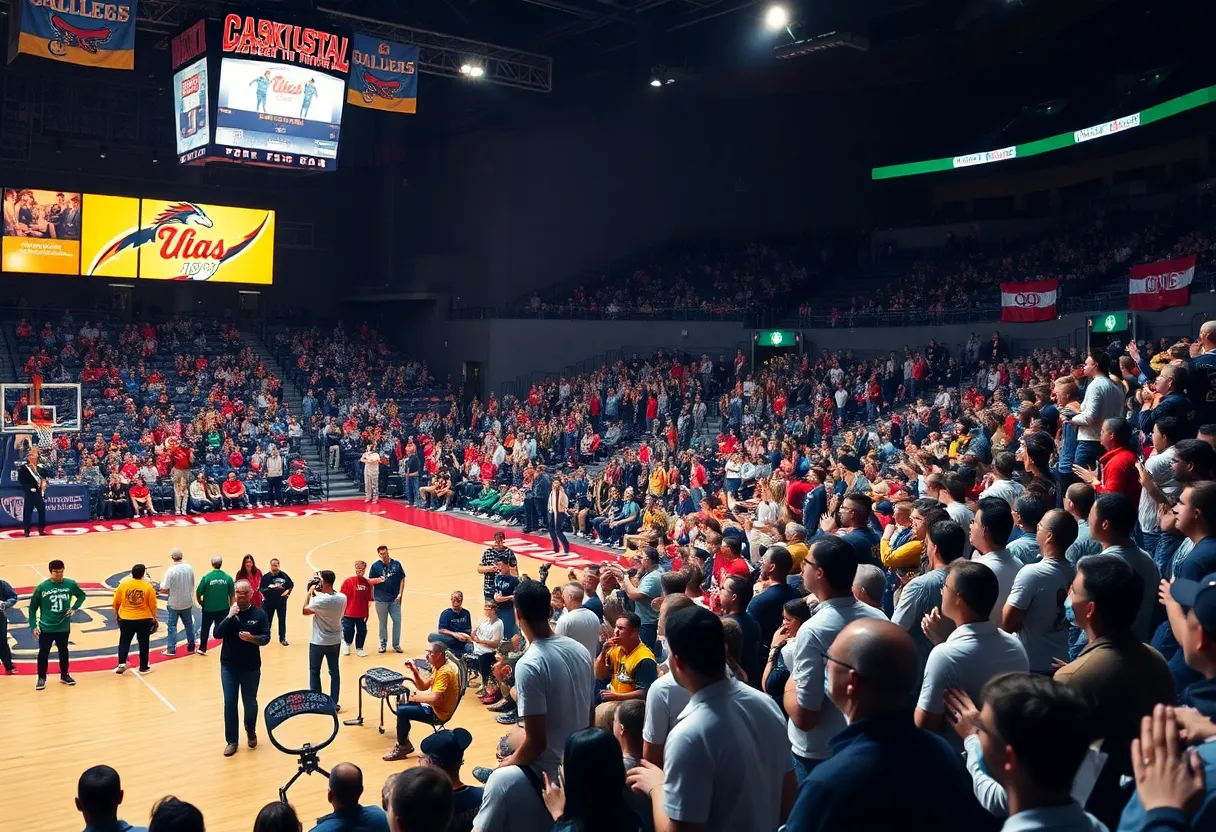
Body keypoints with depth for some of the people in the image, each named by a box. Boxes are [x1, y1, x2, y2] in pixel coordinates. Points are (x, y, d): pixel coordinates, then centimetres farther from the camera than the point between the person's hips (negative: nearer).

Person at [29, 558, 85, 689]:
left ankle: (64, 675, 31)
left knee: (63, 651, 15)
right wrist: (33, 626, -8)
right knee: (43, 653, 3)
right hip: (46, 627, -2)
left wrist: (74, 608, -6)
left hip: (64, 626, 2)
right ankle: (41, 678, 20)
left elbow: (82, 595, 10)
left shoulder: (70, 584, -8)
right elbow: (32, 608, -3)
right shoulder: (41, 587, -11)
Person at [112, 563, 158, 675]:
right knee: (143, 643, 10)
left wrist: (116, 615, 18)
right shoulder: (148, 587, -10)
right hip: (144, 620, -1)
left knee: (124, 642, 15)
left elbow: (116, 603, 1)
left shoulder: (123, 584, -6)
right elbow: (153, 605, -5)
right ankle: (143, 667, 16)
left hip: (126, 619, 1)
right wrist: (154, 618, 9)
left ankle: (121, 663, 4)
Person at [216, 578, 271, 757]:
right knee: (229, 703, 3)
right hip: (228, 667, 1)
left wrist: (252, 638, -29)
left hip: (251, 667, -1)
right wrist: (230, 616, -23)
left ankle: (251, 732, 37)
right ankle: (231, 741, 14)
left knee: (250, 703, 12)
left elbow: (266, 638, -10)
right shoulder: (227, 612, -2)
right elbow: (217, 634, -13)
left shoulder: (259, 614, -7)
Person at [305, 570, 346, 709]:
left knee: (314, 671, 13)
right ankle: (334, 703, 15)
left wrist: (310, 592, -4)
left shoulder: (320, 600, -26)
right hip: (335, 640, 5)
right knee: (334, 671, 13)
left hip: (318, 642, -5)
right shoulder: (342, 598, -9)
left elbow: (304, 611, -10)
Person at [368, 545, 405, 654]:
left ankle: (396, 644, 14)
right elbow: (370, 581, 0)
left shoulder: (396, 564, -1)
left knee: (397, 621, 1)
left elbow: (402, 579, 3)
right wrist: (379, 579, -20)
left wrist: (400, 594, -4)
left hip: (395, 599, 0)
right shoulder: (375, 566, -2)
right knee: (383, 622, 11)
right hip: (381, 599, 0)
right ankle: (383, 644, 24)